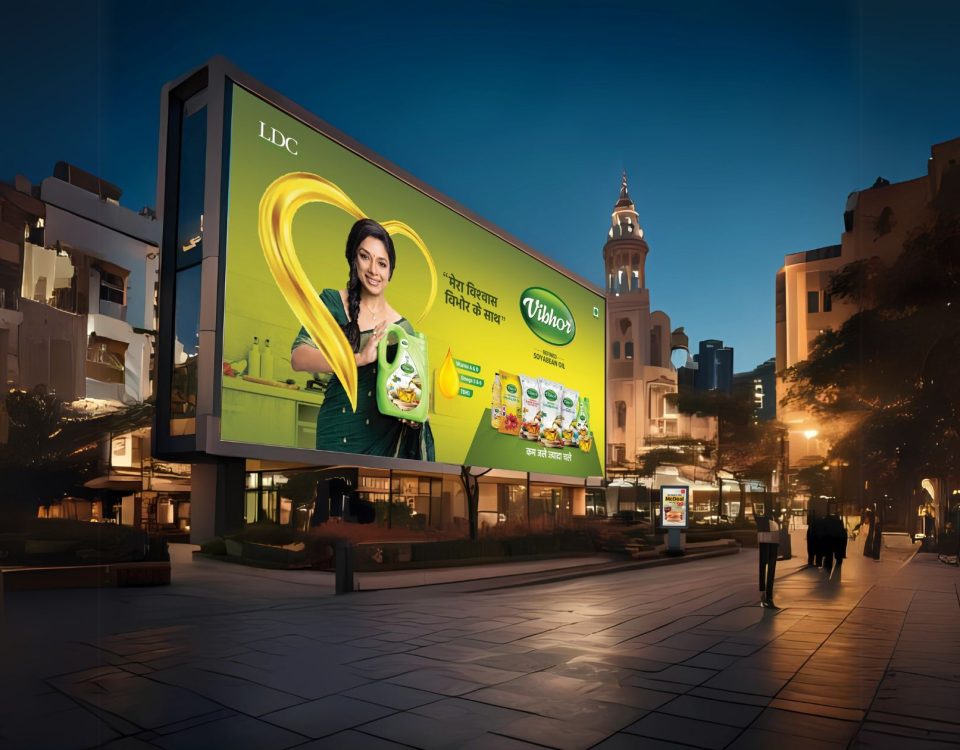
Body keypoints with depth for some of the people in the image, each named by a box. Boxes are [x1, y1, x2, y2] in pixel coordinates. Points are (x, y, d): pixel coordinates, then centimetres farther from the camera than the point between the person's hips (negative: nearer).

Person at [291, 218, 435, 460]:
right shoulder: (332, 302, 0)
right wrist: (360, 358, -24)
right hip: (338, 436, -1)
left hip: (387, 439, 1)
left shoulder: (402, 328, 5)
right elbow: (298, 358, -13)